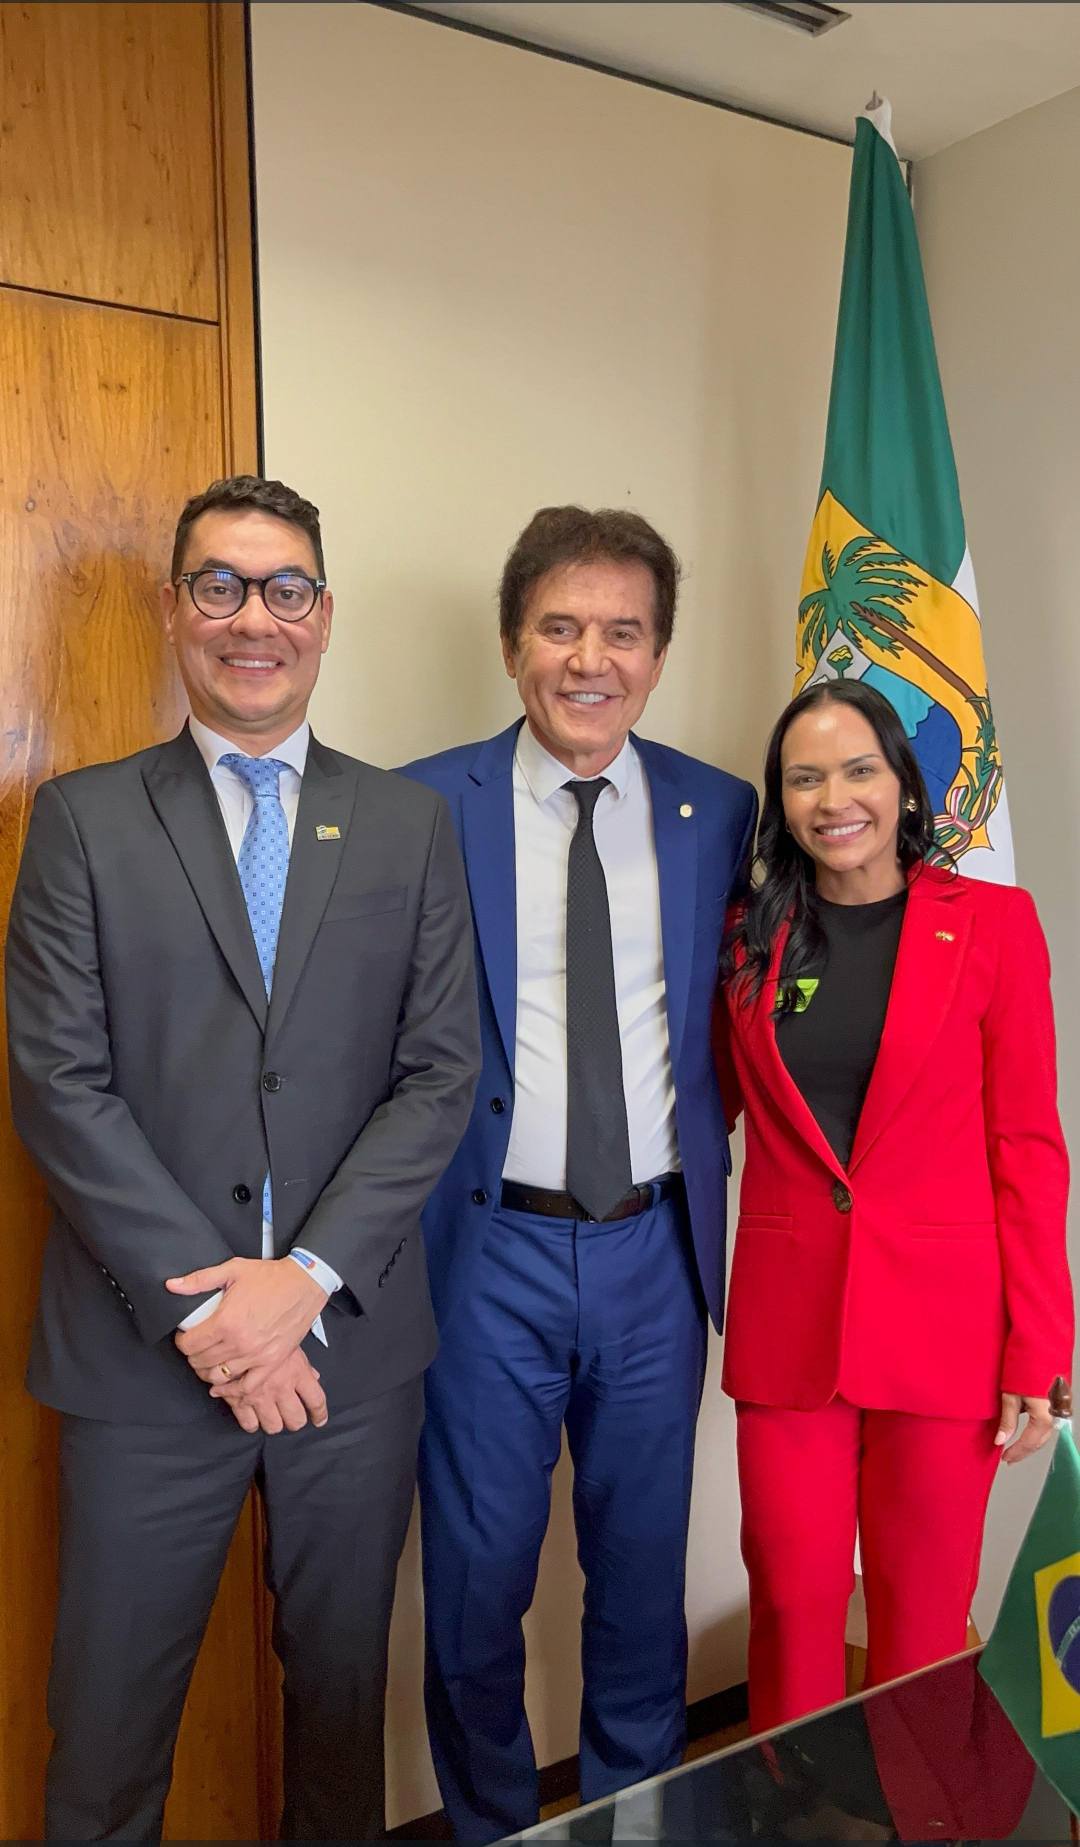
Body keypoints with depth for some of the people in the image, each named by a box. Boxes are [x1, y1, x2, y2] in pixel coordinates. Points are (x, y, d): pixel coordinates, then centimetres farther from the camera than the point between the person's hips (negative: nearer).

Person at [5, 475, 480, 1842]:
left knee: (342, 1685, 19)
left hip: (352, 1340, 2)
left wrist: (306, 1280, -12)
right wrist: (202, 1306, -13)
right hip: (147, 1352, -1)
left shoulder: (409, 823, 4)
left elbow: (440, 1073, -2)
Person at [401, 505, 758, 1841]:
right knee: (476, 1580, 13)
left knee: (645, 1568, 19)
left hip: (657, 1245, 3)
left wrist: (705, 1152, 2)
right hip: (489, 1248, -2)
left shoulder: (721, 813, 2)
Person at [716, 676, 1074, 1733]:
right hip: (788, 1322, 2)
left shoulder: (992, 923, -3)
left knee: (922, 1616, 11)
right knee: (792, 1600, 10)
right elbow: (710, 1114, 12)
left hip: (941, 1323, -2)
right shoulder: (750, 937, 5)